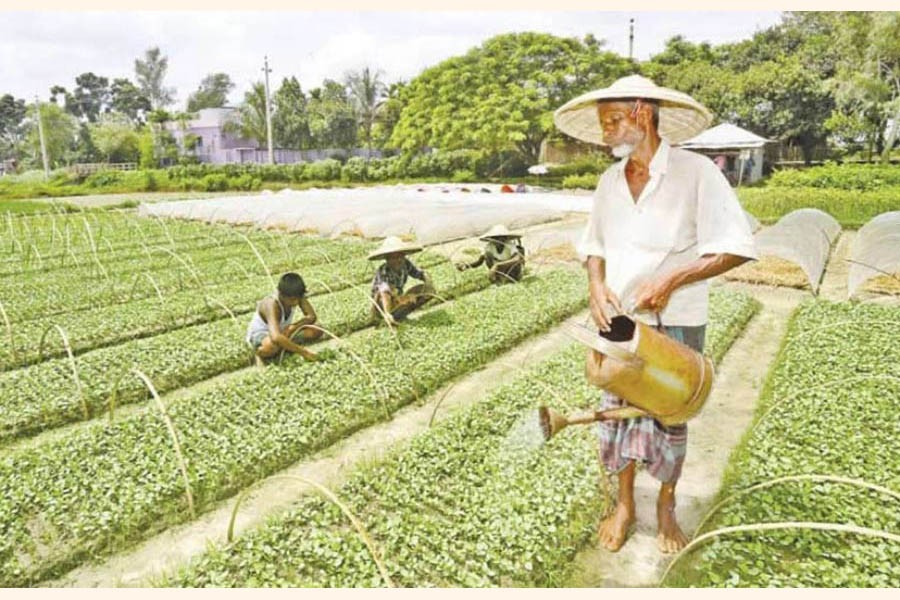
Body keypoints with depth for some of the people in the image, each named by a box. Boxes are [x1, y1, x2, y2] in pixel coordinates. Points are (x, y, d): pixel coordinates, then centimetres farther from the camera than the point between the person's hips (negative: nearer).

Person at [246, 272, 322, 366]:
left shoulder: (296, 296, -20)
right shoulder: (272, 304, -37)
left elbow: (312, 316, -13)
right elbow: (276, 337, -51)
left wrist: (293, 327, -30)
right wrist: (303, 352, -50)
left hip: (282, 331, 6)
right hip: (260, 334, -6)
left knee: (316, 332, -11)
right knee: (273, 346, -43)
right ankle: (260, 353, -8)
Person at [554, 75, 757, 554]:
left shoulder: (695, 172, -12)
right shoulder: (610, 181, 4)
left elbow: (736, 247, -14)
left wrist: (670, 280, -22)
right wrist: (597, 285, -6)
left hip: (676, 323, -4)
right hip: (619, 319, 5)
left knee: (669, 418, 11)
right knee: (617, 410, 12)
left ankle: (666, 509, 34)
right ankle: (624, 505, 32)